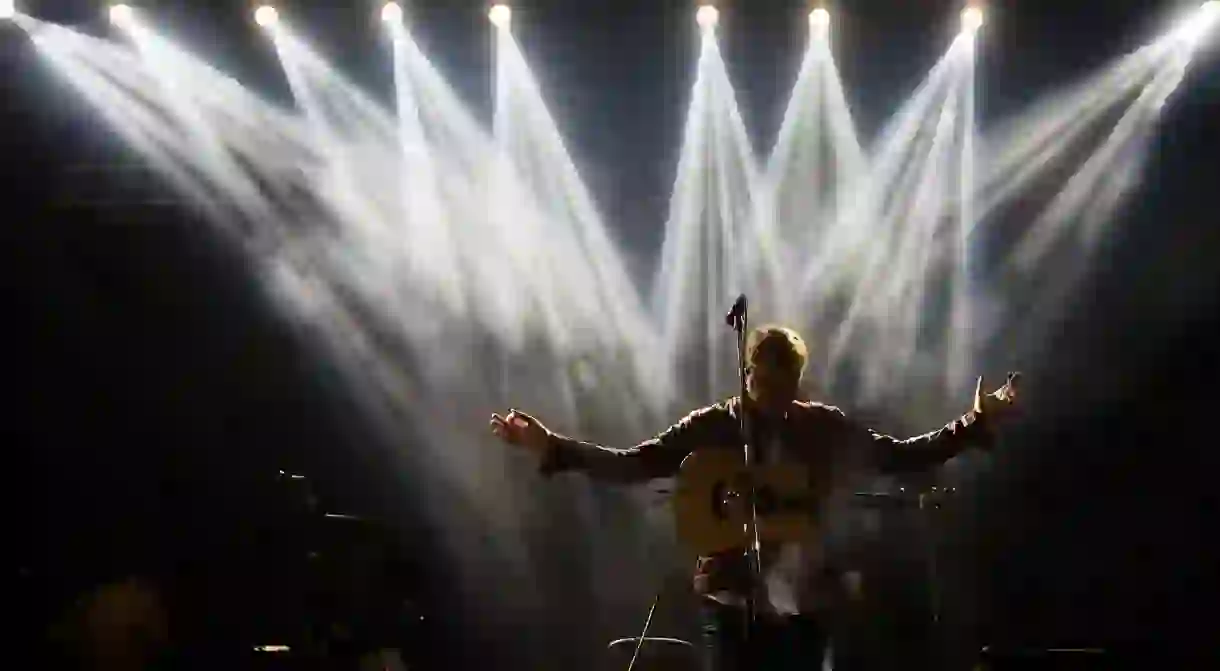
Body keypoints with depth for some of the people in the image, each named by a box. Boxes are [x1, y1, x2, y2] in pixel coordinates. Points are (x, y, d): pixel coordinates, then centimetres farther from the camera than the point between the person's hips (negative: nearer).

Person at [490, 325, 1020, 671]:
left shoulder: (826, 428, 3)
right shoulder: (710, 428, -4)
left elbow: (902, 456, 10)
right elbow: (633, 464, -7)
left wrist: (977, 423, 7)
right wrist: (551, 446, -17)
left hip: (804, 606, 3)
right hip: (735, 605, -2)